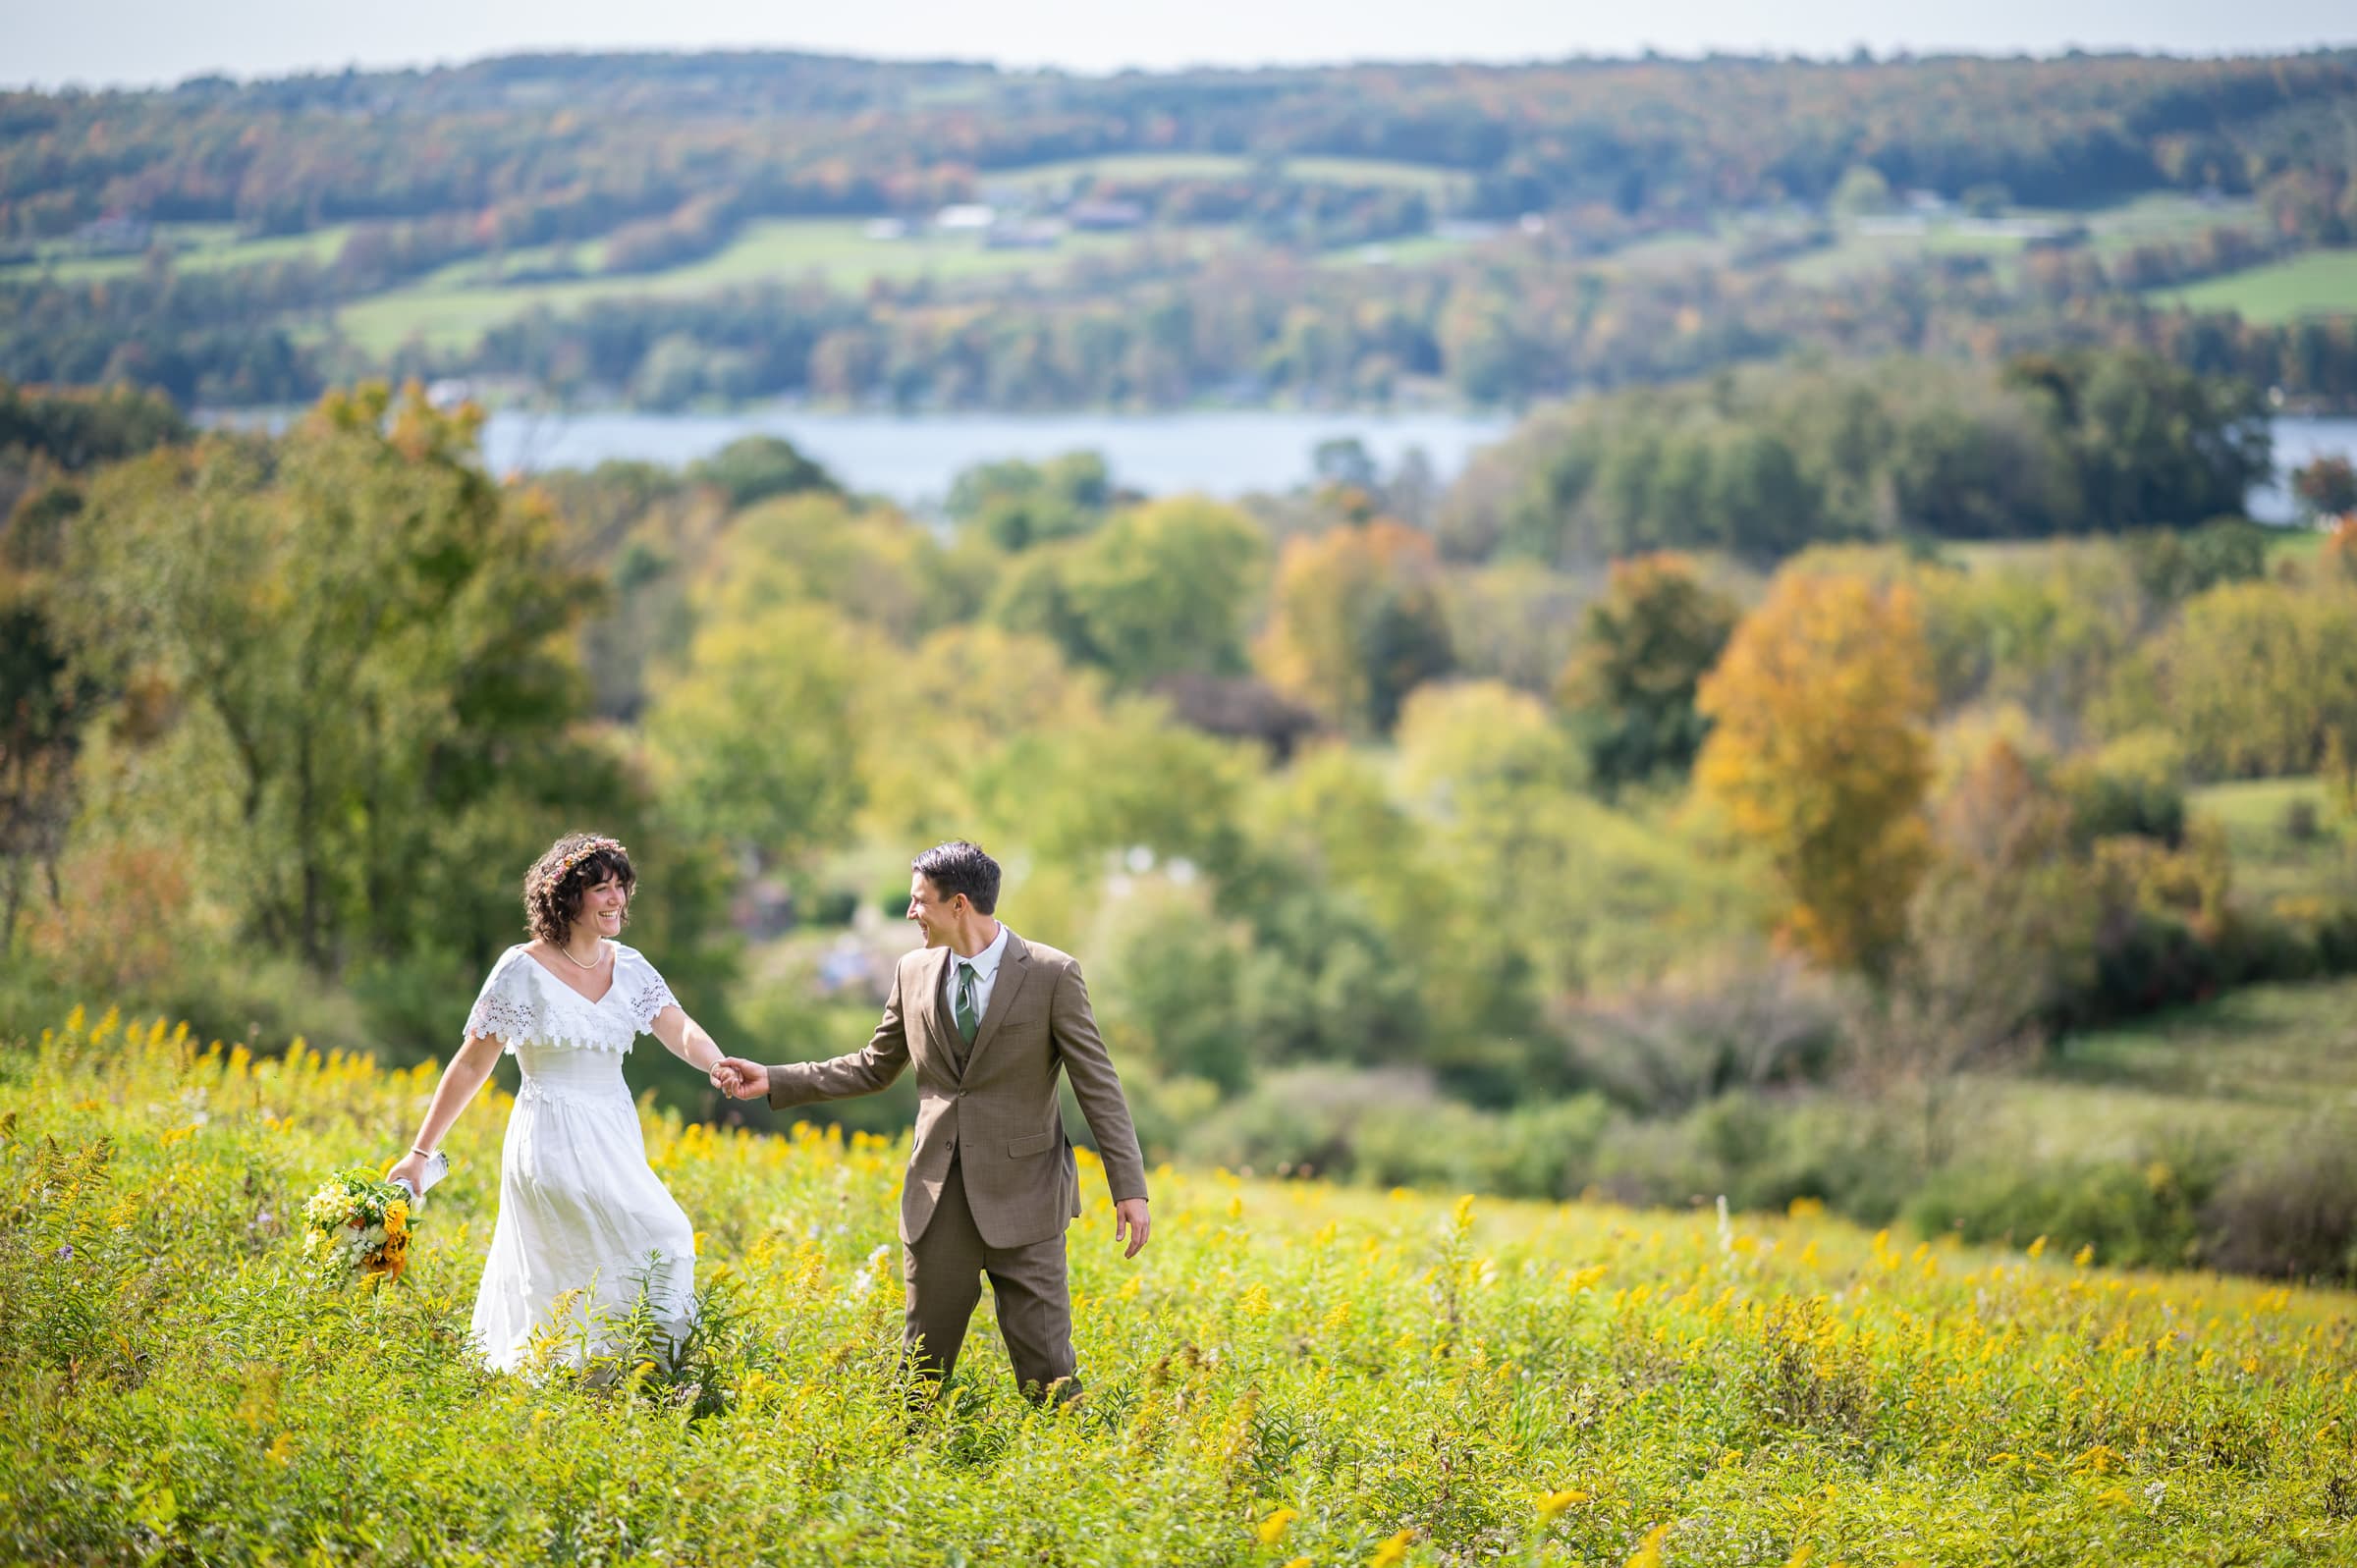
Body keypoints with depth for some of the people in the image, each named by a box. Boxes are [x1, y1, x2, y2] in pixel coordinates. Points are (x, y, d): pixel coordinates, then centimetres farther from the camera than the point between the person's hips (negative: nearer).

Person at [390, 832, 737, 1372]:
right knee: (660, 1238, -16)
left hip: (614, 1142, 6)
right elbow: (470, 1066, -3)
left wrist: (719, 1067, -31)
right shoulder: (523, 971, -8)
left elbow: (680, 1032, -8)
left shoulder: (629, 967, 6)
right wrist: (421, 1152, -3)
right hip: (554, 1142, -6)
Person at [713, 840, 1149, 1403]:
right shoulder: (914, 973, 7)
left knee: (1046, 1368, -5)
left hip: (1022, 1196, -4)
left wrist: (1129, 1188, -11)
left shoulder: (1052, 975, -7)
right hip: (939, 1197, 5)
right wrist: (773, 1081, 11)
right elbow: (875, 1067, 19)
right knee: (923, 1363, 10)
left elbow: (1098, 1086, -6)